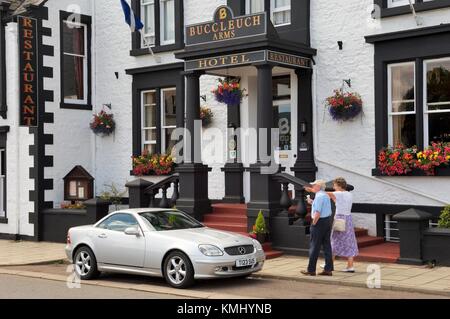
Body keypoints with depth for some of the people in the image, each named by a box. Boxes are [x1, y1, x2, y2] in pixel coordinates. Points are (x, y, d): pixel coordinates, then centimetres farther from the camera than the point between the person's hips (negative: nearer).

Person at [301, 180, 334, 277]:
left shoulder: (319, 196, -17)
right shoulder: (326, 195, 14)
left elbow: (318, 212, -23)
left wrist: (314, 223, -13)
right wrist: (312, 202, 15)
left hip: (320, 221, -9)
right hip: (328, 220, 9)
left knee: (314, 246, -2)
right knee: (327, 245, 10)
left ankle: (311, 270, 3)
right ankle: (328, 269, 11)